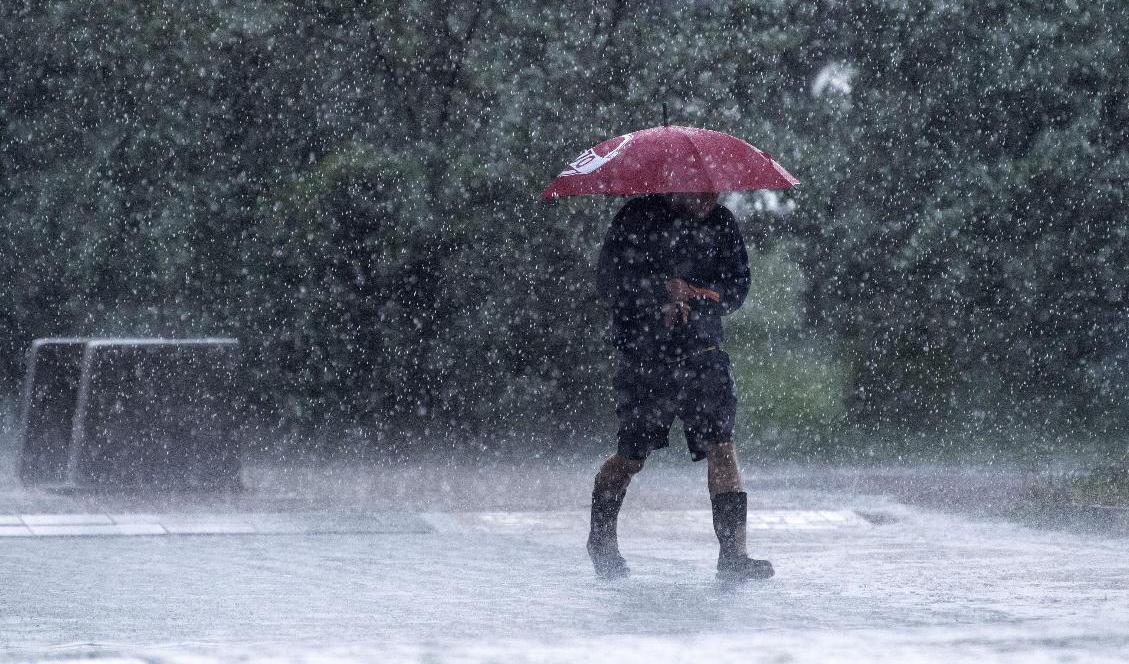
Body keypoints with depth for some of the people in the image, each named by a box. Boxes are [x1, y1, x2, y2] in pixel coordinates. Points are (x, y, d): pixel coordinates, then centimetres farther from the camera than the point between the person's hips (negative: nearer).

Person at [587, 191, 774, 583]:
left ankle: (733, 553, -18)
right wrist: (663, 289, -24)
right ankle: (601, 537, 33)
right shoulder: (638, 218, -6)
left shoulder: (722, 224, 3)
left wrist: (687, 298, -17)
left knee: (721, 445, -14)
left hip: (701, 350, 2)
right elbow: (609, 282, -11)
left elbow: (736, 288, -1)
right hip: (644, 355, -2)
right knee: (631, 457, 7)